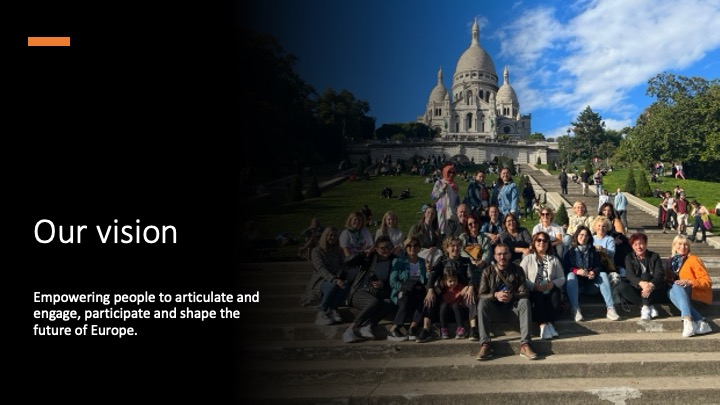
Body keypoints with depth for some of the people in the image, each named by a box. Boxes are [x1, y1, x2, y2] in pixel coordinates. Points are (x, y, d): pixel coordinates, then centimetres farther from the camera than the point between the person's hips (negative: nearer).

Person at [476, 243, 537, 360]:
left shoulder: (517, 270, -2)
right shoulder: (488, 271, -2)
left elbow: (525, 292, -8)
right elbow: (481, 294, -7)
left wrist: (512, 296, -28)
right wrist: (495, 295, -26)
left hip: (513, 306, 0)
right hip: (495, 309, 0)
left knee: (525, 302, -30)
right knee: (482, 303, -29)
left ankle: (525, 345, -36)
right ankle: (485, 345, -37)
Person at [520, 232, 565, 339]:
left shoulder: (554, 259, 19)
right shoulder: (527, 258, 10)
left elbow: (562, 278, 11)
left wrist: (553, 284, -11)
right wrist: (534, 286, -17)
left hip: (550, 291, 2)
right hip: (533, 292, -2)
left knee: (556, 294, -30)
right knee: (538, 296, -34)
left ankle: (550, 322, -38)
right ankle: (543, 324, -43)